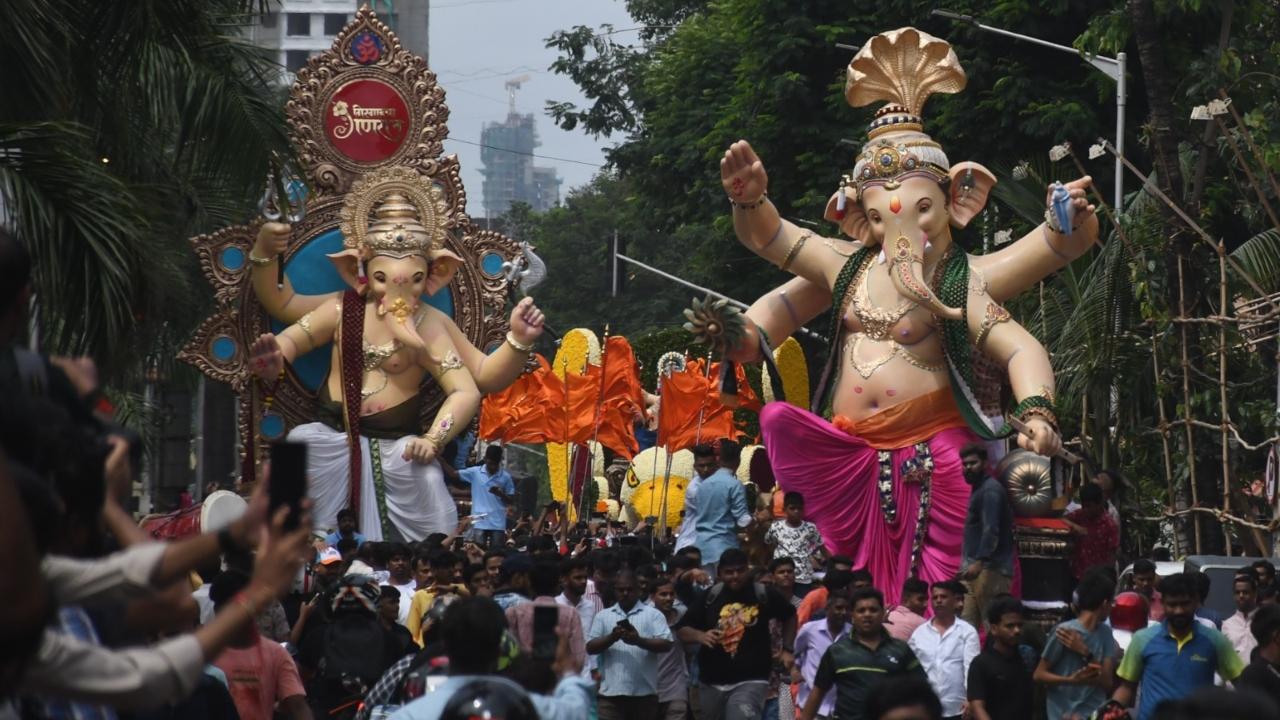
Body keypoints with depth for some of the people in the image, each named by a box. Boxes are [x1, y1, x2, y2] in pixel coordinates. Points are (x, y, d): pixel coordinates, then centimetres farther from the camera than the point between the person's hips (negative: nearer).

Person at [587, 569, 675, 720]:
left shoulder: (653, 615, 7)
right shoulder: (603, 616, 13)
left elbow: (666, 644, -4)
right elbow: (590, 647, 6)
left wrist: (639, 641, -20)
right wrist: (611, 638, -12)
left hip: (644, 692, -1)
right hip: (610, 692, 1)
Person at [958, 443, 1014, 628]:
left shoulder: (990, 490, -10)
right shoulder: (978, 489, 21)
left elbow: (991, 530, -21)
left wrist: (979, 562, -31)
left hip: (990, 568, -10)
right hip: (974, 568, 10)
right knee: (966, 623, 3)